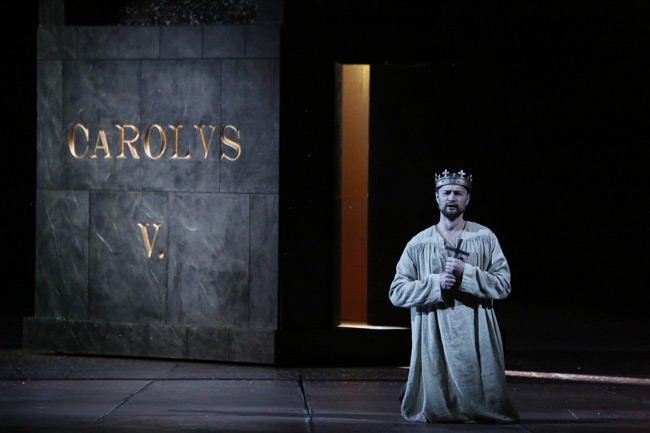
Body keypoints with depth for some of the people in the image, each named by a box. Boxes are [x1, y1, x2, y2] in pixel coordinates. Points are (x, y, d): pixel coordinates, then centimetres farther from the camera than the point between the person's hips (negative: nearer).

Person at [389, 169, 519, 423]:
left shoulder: (485, 238, 4)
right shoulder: (418, 245, 5)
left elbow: (503, 285, -2)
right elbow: (397, 293, 1)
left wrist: (466, 273, -14)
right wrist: (436, 283, -12)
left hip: (474, 336, 0)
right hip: (433, 337, 0)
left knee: (486, 411, -3)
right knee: (433, 412, 0)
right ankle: (410, 393, 34)